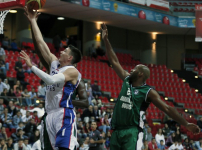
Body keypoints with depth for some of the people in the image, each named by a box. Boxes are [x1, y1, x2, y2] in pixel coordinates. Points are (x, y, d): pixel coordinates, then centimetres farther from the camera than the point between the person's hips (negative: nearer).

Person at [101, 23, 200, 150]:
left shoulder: (148, 92, -3)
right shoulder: (127, 81, 14)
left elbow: (167, 108, -5)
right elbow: (114, 61, 18)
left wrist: (186, 124, -11)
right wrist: (106, 40, 16)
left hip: (132, 133, -6)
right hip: (117, 131, 6)